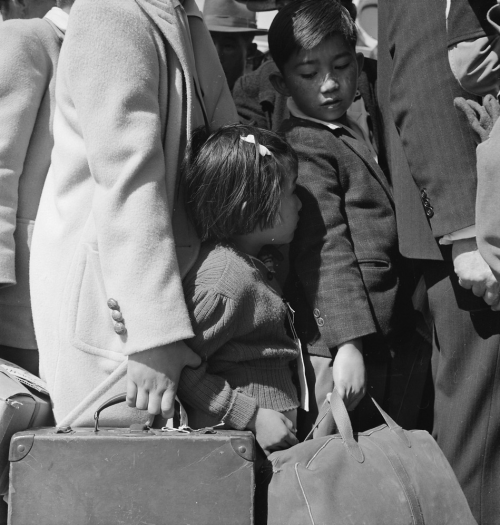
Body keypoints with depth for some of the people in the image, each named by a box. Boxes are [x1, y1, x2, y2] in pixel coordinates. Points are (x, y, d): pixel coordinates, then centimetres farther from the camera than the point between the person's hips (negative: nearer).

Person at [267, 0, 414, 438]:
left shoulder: (354, 136, 20)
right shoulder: (305, 149, -12)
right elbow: (326, 253, -19)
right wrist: (347, 344, -24)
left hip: (376, 335, 10)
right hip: (336, 342, -10)